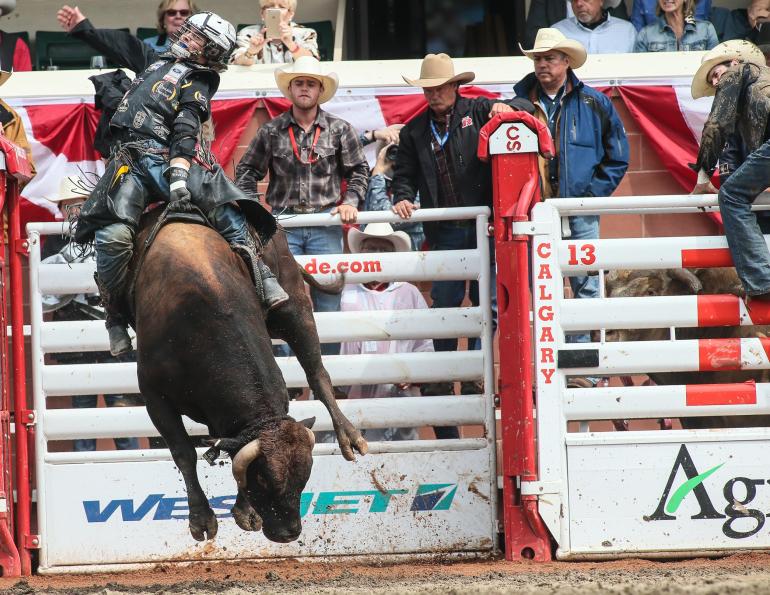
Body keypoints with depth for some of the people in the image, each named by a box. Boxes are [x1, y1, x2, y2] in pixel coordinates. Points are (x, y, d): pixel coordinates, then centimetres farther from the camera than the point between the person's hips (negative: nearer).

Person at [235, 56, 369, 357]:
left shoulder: (339, 129, 4)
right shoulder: (271, 131, 4)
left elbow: (359, 170, 8)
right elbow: (247, 170, 9)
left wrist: (350, 202, -6)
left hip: (326, 224, 0)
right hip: (283, 224, 0)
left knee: (328, 298, 2)